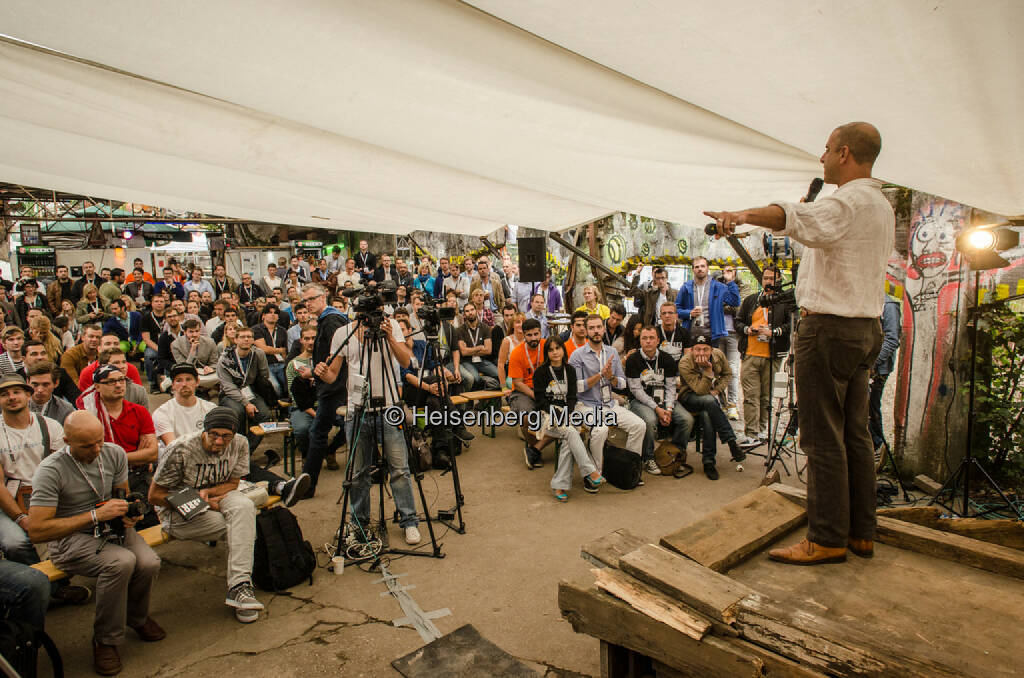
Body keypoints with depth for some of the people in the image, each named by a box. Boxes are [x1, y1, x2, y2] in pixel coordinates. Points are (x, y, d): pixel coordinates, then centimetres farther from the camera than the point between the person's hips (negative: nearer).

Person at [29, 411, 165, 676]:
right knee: (121, 562, -33)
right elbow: (37, 531, -22)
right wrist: (95, 515, -26)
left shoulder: (114, 453, -3)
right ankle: (105, 639, -8)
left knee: (149, 563, -22)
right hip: (70, 538, -5)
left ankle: (137, 617, 13)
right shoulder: (50, 470, -19)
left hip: (109, 527, 5)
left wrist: (127, 512, -9)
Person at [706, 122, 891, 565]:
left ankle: (828, 539, 2)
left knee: (823, 438, -5)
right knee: (855, 434, 13)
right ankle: (861, 533, 21)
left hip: (829, 327, -10)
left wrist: (743, 215, -52)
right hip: (866, 327, 10)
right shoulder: (881, 206, 18)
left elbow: (798, 218, -37)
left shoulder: (847, 203, -14)